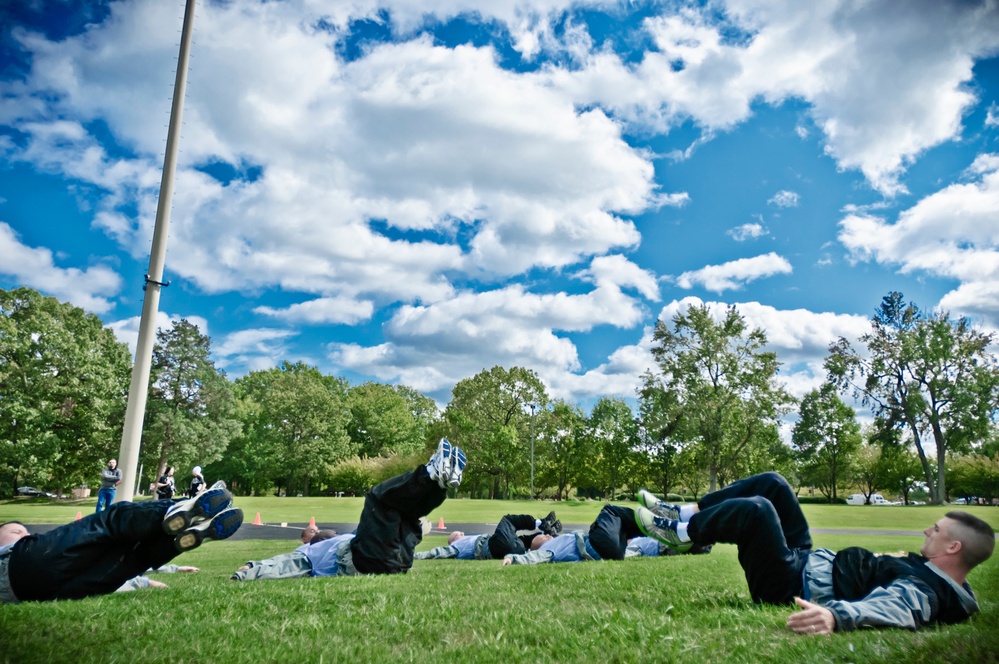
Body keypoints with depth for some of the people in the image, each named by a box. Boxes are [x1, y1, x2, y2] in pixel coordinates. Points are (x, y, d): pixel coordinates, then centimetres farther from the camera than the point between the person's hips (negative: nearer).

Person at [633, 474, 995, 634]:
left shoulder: (925, 591, -24)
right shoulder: (928, 570, 4)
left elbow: (893, 606, -46)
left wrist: (835, 614, -66)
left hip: (790, 585, -10)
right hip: (810, 560, 10)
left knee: (757, 509, -29)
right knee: (771, 484, 7)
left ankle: (682, 532, -4)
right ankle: (685, 514, 7)